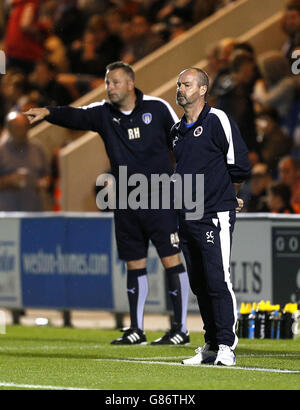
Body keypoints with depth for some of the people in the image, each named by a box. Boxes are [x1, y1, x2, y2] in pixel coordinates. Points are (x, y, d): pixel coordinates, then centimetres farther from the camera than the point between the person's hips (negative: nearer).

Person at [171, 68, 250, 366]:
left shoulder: (217, 121, -6)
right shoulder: (177, 130, 16)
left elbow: (239, 165, -5)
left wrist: (226, 196, 8)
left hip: (215, 217, -7)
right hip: (186, 218, 7)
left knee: (218, 280, -12)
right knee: (199, 284, 8)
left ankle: (226, 347, -9)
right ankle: (211, 346, 13)